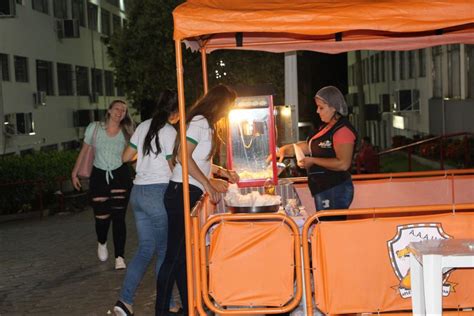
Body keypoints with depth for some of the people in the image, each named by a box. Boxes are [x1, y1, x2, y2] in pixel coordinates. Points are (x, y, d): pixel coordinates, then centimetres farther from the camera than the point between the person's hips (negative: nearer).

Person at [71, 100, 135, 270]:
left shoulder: (126, 133, 0)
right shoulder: (95, 128, -2)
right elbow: (84, 150, 7)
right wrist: (75, 172, 8)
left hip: (120, 175, 0)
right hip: (99, 176, 0)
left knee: (118, 217, -7)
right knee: (102, 218, 1)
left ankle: (119, 257, -1)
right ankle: (102, 243, 36)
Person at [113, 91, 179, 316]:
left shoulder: (144, 126, 12)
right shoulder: (169, 132, -9)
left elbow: (125, 157, 18)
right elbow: (173, 167, -9)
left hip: (138, 192, 7)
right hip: (158, 193, -7)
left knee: (145, 249, 12)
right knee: (164, 250, 4)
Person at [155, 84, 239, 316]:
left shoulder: (206, 124, 19)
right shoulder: (200, 122, -9)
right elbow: (183, 156, -19)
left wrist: (222, 172, 21)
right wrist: (208, 184, -17)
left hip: (191, 194, 10)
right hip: (183, 192, -10)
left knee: (185, 253, 13)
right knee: (175, 255, -5)